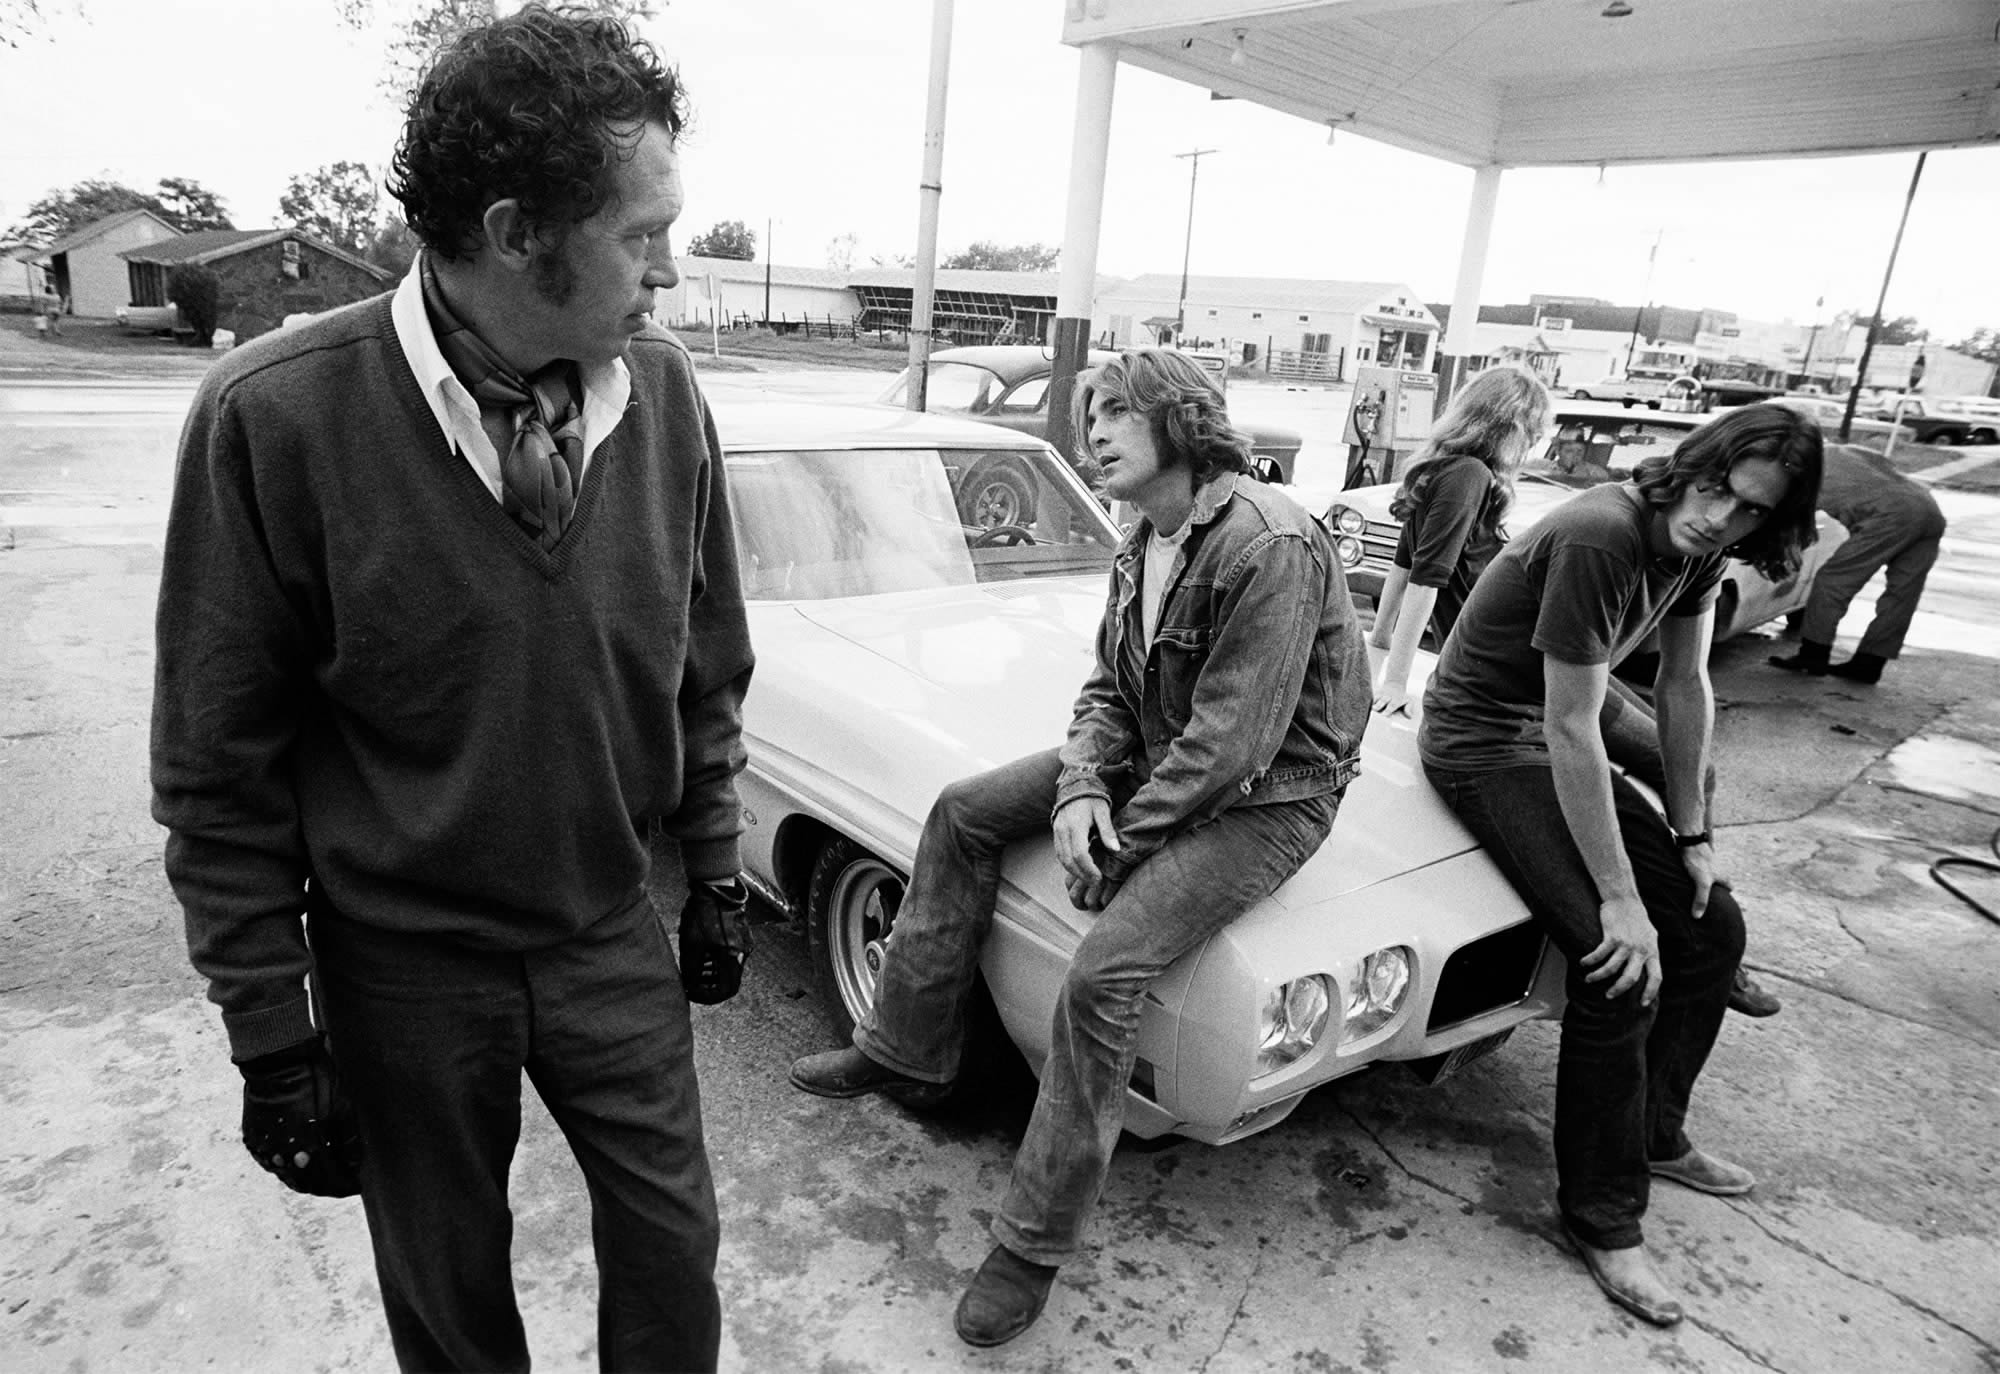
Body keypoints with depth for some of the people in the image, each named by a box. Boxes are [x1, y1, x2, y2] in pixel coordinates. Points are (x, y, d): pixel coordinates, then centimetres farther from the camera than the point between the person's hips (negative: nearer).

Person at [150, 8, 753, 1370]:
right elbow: (220, 766, -11)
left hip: (612, 934, 3)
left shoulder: (664, 393, -9)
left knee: (673, 1241, 16)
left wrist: (716, 874, 7)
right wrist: (270, 1034, -7)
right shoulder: (275, 417, -19)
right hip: (402, 956, -2)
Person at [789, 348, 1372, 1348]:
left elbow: (1230, 746, -26)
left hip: (1262, 797, -9)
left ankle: (1037, 1243, -4)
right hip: (1156, 759, 9)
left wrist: (1120, 846, -18)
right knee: (962, 813, 1)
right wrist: (1081, 789, -11)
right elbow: (1111, 687, 7)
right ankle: (906, 1051, 15)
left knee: (1102, 974, -25)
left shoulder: (1271, 549, -24)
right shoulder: (1145, 544, 5)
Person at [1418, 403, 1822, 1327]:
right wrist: (1621, 900, -24)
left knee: (1713, 925, 8)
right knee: (1621, 967, -19)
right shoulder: (1599, 540, -29)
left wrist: (1692, 837, 7)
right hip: (1485, 743, -9)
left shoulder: (1698, 547, -3)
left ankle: (1654, 1132, 28)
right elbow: (1571, 730, -29)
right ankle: (1603, 1218, 0)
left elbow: (1685, 687, 7)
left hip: (1562, 741, 9)